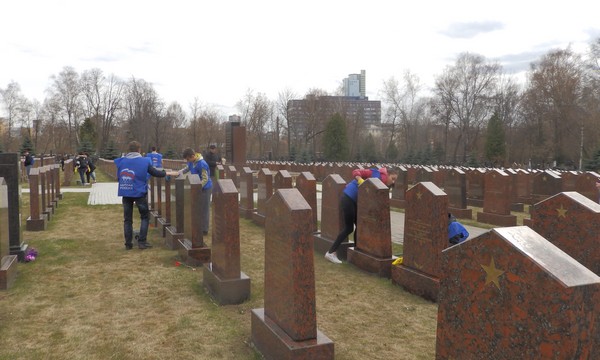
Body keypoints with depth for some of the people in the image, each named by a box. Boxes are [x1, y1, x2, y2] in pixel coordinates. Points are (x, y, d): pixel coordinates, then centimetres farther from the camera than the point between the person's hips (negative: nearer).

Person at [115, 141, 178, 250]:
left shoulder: (121, 161, 1)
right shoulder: (144, 161, -7)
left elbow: (118, 177, 9)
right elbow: (155, 173, -1)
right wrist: (169, 173, 12)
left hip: (126, 194, 3)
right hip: (139, 193, -3)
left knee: (127, 219, 12)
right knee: (145, 217, 12)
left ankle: (128, 244, 13)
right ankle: (142, 242, 6)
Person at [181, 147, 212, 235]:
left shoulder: (202, 164, -27)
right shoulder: (191, 162, -2)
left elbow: (205, 179, -25)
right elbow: (187, 168, 19)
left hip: (205, 188, -8)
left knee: (204, 209, 0)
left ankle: (204, 230, 9)